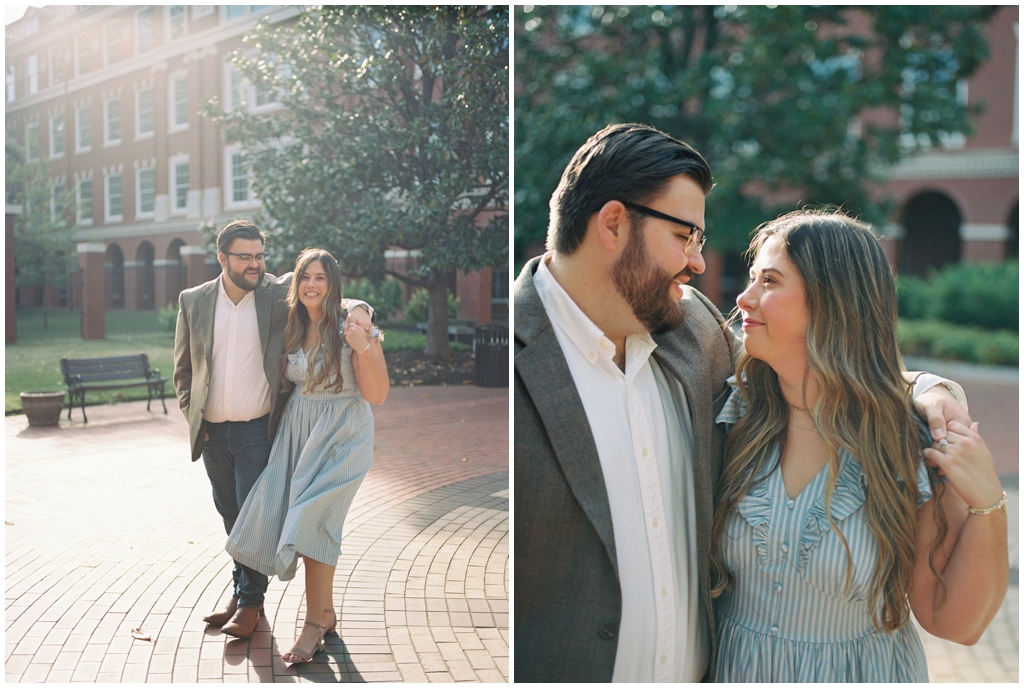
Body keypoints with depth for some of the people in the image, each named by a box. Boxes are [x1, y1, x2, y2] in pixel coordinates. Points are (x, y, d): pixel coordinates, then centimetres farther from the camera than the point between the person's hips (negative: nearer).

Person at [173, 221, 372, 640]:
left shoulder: (278, 294, -5)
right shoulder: (193, 301, 3)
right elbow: (183, 369, 10)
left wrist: (355, 307, -26)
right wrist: (192, 417, 2)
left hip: (258, 430, -3)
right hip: (212, 432, 4)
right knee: (230, 515, 16)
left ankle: (250, 602, 14)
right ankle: (239, 593, 31)